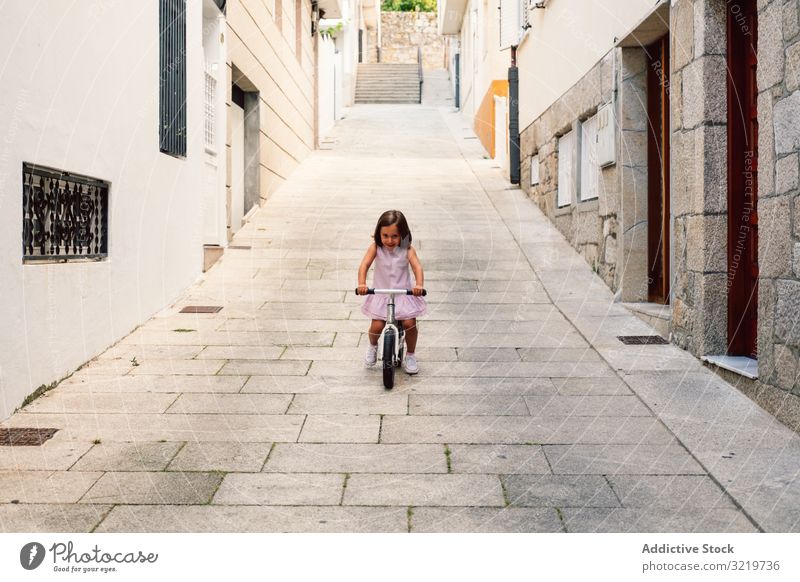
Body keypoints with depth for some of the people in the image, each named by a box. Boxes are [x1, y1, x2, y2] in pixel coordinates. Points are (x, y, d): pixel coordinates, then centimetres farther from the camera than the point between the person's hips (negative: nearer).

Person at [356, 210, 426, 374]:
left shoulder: (407, 250, -10)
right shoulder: (376, 248, -9)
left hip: (404, 293, 0)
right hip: (380, 293, 0)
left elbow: (417, 267, -22)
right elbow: (364, 264, -18)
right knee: (377, 325, -13)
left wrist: (419, 285, -42)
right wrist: (362, 284, -36)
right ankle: (372, 346, 23)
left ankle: (410, 355, 11)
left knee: (409, 323, -15)